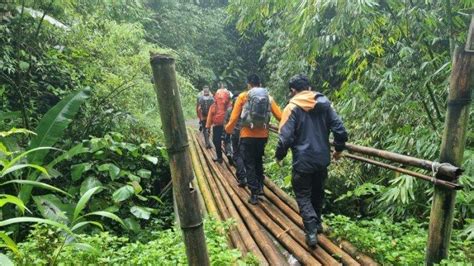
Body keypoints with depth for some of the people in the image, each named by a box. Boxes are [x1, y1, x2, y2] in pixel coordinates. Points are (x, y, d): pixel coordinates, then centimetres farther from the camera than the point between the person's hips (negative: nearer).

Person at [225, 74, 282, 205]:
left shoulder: (243, 97, -4)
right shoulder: (268, 97, 4)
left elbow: (234, 117, -6)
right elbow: (280, 116, 0)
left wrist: (228, 129, 11)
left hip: (247, 136, -3)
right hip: (263, 136, 3)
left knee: (249, 165, 6)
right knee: (258, 161, 25)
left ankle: (254, 194, 6)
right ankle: (260, 186, 25)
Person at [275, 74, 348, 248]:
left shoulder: (292, 108, -12)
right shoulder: (324, 104, 2)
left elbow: (285, 137, -16)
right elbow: (340, 130, -1)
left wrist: (279, 156, 0)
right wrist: (338, 149, 15)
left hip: (302, 161, -5)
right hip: (322, 159, 5)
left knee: (303, 196, 7)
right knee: (318, 192, 23)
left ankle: (311, 232, -3)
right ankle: (317, 223, 38)